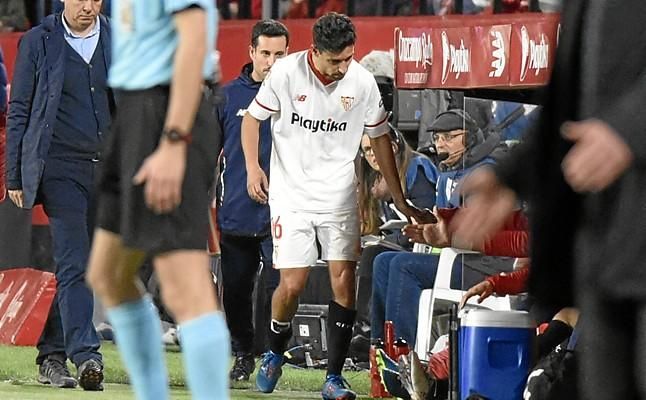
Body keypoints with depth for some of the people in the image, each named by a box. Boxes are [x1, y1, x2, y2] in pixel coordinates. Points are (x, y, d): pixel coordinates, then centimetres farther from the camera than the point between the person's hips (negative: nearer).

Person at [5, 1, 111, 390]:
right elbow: (19, 111, 3)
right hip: (60, 167, -4)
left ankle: (51, 357, 17)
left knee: (82, 267, 7)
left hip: (107, 169, 4)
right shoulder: (38, 42, 1)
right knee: (74, 264, -14)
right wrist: (15, 177, -1)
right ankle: (86, 356, -22)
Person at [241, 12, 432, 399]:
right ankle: (275, 354, 22)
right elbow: (253, 117, 4)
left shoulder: (362, 81, -6)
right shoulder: (286, 72, -10)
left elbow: (380, 138, 7)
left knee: (344, 281, -8)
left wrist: (401, 201, 8)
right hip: (291, 193, -1)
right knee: (292, 284, -7)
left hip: (340, 196, 2)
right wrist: (253, 167, -11)